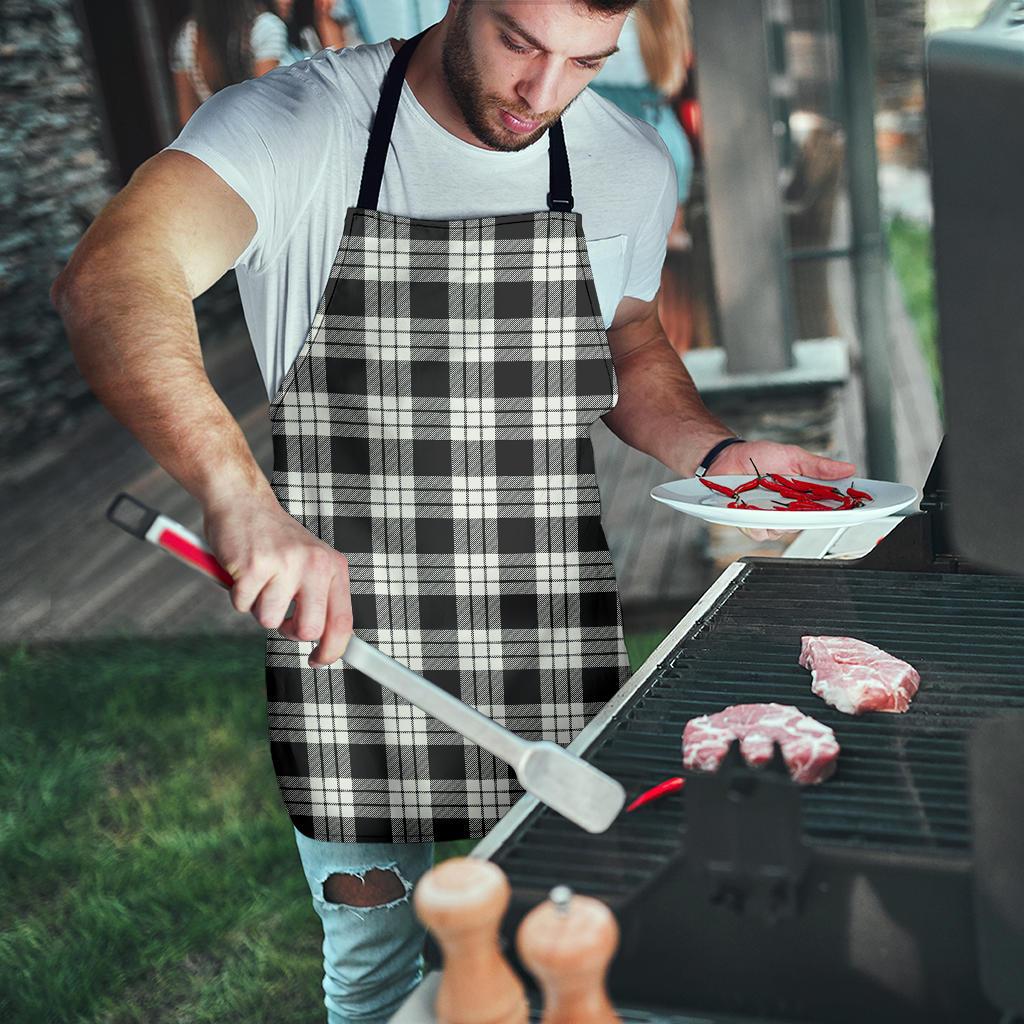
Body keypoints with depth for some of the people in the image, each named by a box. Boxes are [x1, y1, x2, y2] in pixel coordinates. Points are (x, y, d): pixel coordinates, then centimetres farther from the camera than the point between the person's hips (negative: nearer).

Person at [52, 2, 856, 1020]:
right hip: (344, 650, -2)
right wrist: (240, 495, -47)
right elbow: (108, 281, -31)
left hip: (554, 667, 3)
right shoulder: (295, 124, -13)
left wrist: (717, 452, -1)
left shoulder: (630, 165, 1)